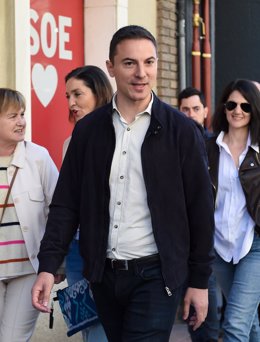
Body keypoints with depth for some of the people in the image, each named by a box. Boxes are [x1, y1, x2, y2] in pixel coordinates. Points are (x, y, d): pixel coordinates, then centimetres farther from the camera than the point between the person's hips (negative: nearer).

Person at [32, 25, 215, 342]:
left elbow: (200, 209, -1)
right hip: (103, 275, 3)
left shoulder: (182, 130, -4)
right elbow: (66, 203, 3)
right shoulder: (88, 130, 4)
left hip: (155, 275, -3)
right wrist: (48, 266, -7)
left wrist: (199, 281, -1)